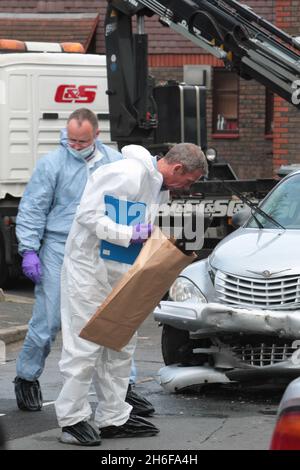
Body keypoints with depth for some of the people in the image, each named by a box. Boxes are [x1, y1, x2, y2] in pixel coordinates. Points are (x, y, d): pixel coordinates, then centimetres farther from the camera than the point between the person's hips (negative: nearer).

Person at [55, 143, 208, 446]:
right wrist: (130, 234, -24)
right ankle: (73, 419, 1)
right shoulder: (127, 174, -20)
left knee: (121, 346, 12)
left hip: (118, 273, 10)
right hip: (89, 269, -10)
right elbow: (88, 215, -23)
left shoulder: (157, 185, 11)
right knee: (85, 344, -6)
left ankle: (113, 418, 20)